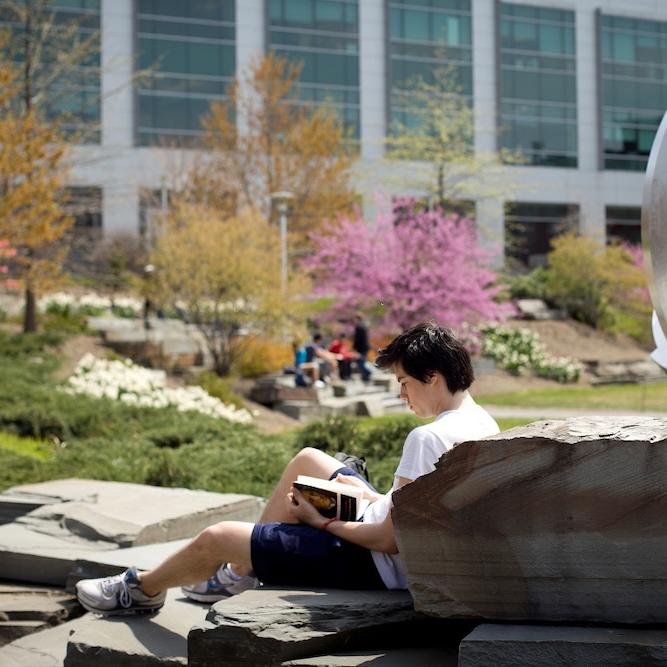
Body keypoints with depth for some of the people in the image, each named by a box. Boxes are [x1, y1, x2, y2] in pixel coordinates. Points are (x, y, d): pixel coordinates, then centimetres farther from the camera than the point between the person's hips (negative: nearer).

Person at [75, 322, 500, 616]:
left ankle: (144, 591, 28)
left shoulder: (428, 439, -29)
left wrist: (320, 521, -14)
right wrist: (373, 498, 4)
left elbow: (390, 539, -27)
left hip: (380, 565, -10)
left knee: (217, 538, -3)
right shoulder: (483, 422, 0)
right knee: (307, 460, 24)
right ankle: (242, 572, 32)